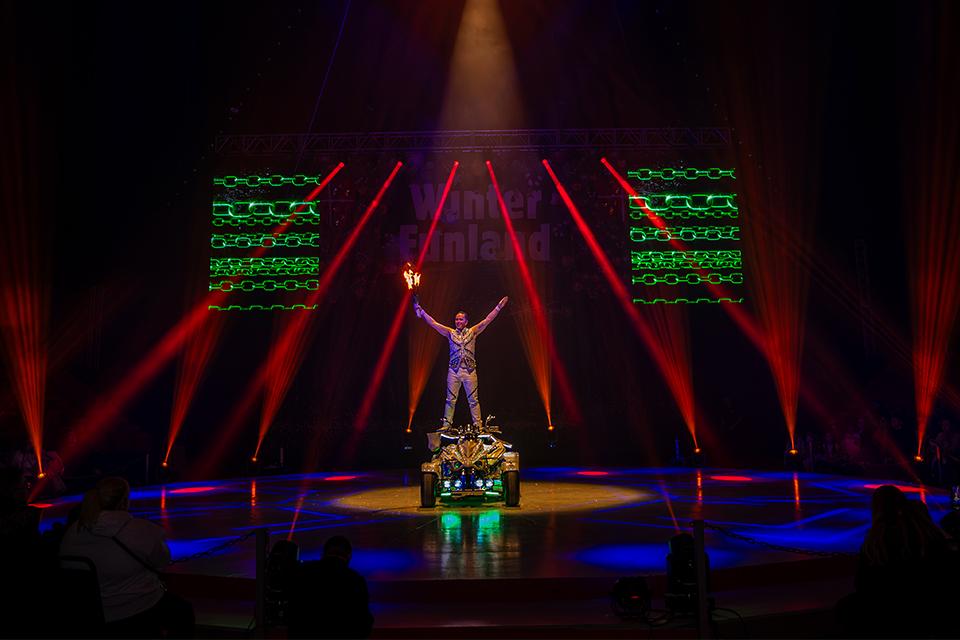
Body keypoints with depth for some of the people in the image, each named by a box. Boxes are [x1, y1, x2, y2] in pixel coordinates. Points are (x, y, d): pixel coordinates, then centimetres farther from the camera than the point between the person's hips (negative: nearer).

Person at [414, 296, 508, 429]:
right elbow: (433, 323, 5)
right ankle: (446, 425, 9)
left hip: (470, 370, -1)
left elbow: (487, 320, 3)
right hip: (454, 370, 1)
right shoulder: (450, 333, 9)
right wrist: (421, 312, 0)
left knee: (473, 399, 2)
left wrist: (498, 308, -2)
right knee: (451, 399, 3)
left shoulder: (472, 332, 8)